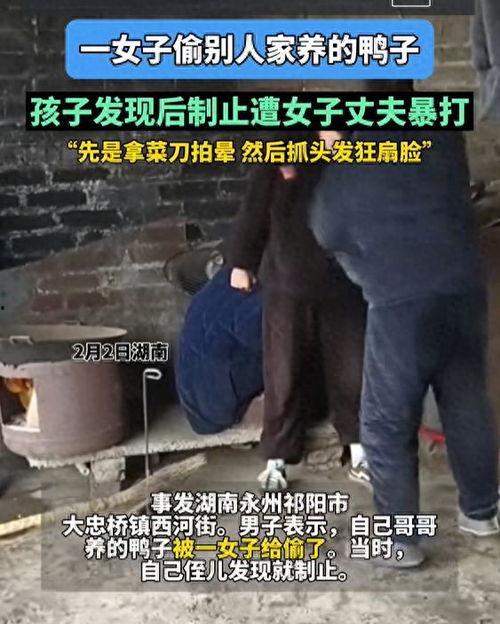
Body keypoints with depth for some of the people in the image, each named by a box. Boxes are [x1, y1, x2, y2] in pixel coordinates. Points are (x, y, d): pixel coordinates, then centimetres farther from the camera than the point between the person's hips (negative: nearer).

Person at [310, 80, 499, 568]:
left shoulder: (340, 177, 2)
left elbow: (328, 237, 18)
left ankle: (401, 540, 13)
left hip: (401, 303, -5)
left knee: (387, 425, 7)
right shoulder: (441, 135, 9)